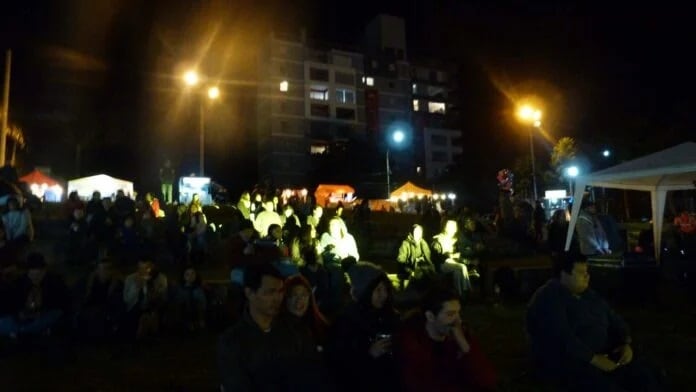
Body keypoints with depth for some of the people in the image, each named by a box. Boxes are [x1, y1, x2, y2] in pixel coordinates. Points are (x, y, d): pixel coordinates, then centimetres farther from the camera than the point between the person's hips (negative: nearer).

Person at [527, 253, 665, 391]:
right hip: (565, 362, -8)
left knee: (646, 375, -9)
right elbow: (561, 337, -25)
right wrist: (593, 359, -25)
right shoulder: (548, 299, -15)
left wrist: (626, 344, 1)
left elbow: (615, 321, 19)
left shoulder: (589, 295, 14)